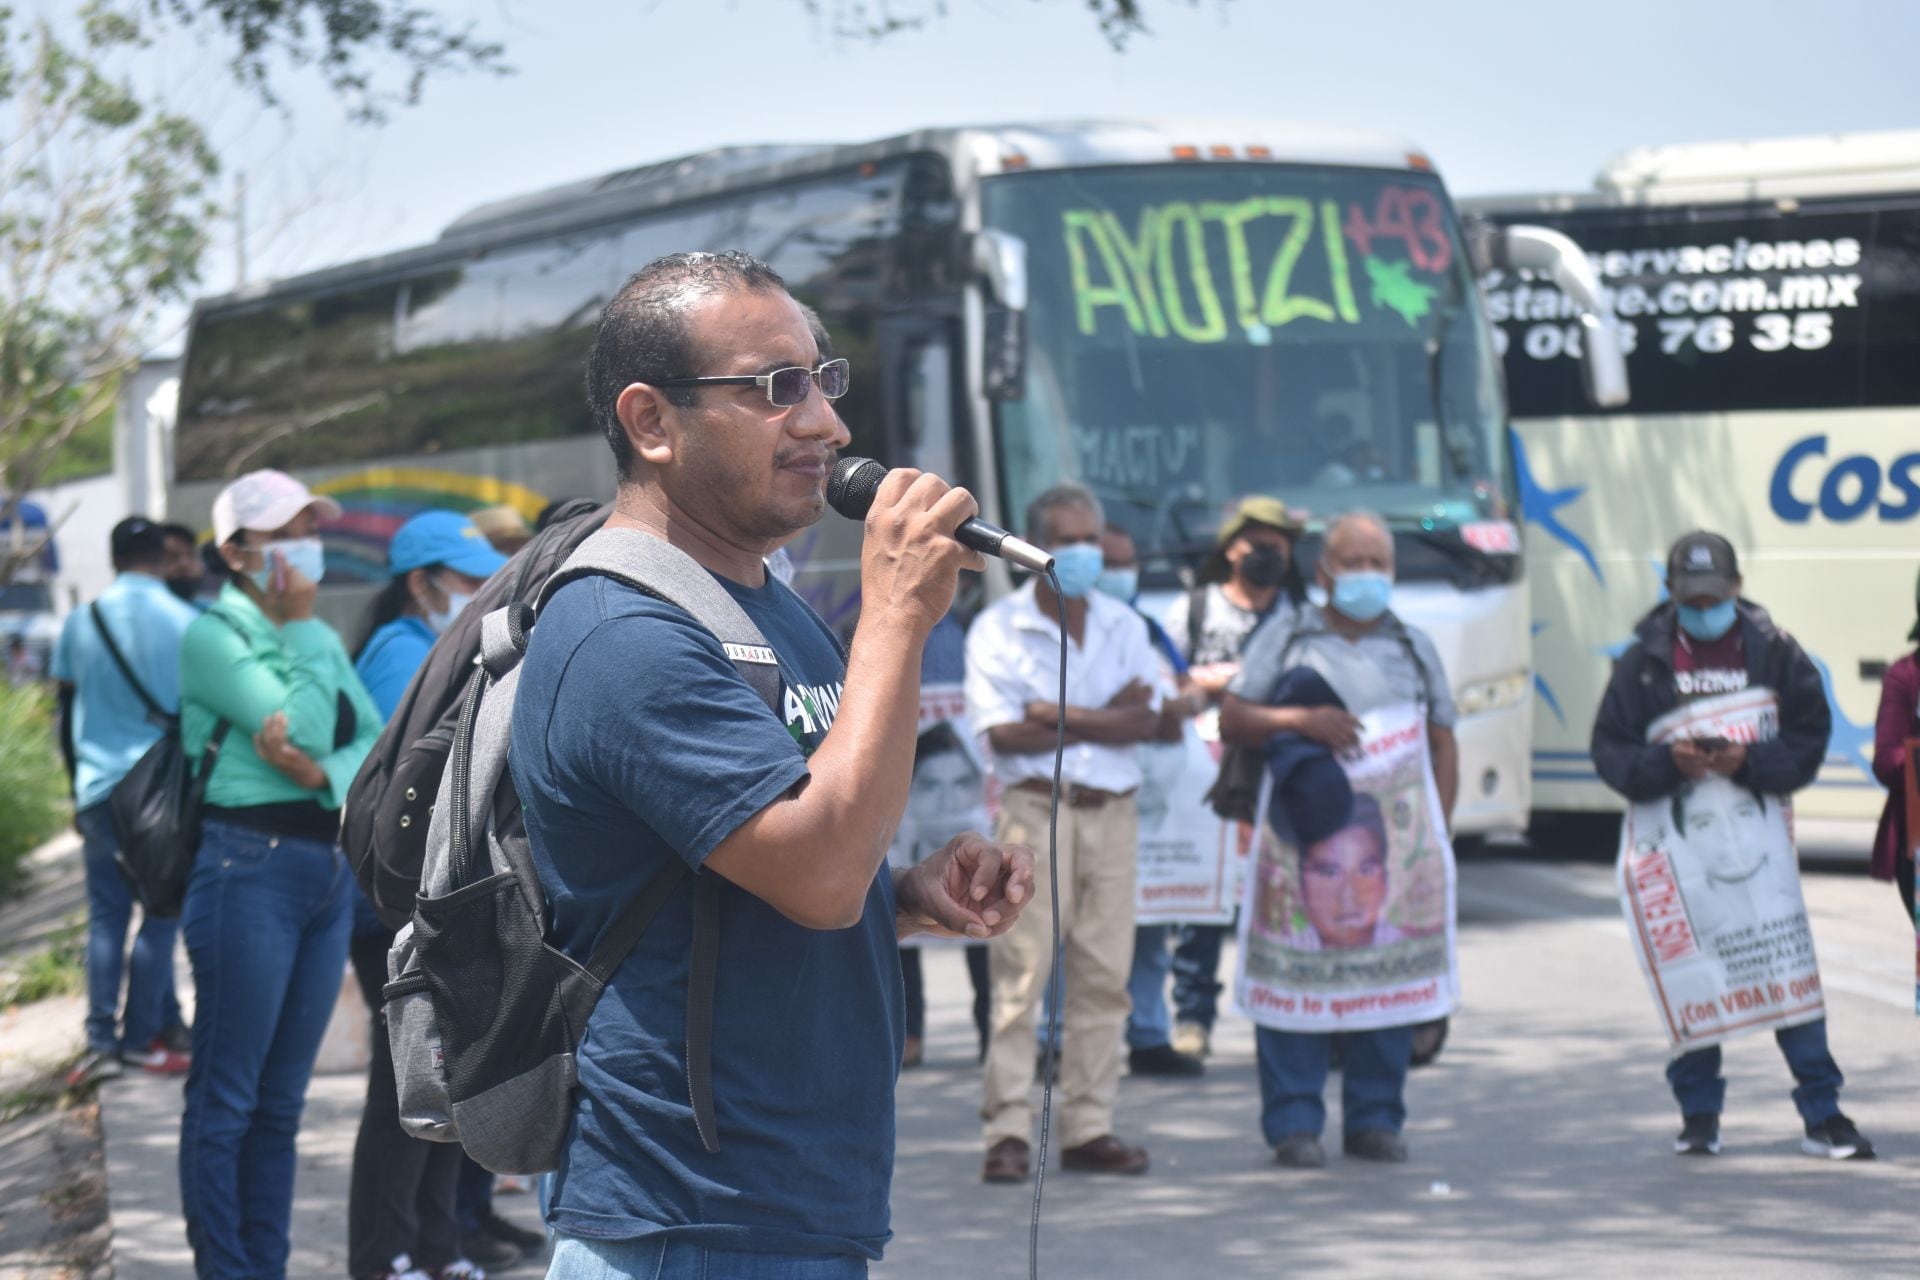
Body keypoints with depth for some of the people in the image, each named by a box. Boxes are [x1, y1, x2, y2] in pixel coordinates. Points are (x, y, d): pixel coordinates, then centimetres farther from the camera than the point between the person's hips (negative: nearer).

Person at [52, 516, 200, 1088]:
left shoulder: (81, 622, 4)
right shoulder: (186, 624, -4)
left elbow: (67, 712, 11)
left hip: (100, 788, 2)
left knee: (106, 917, 6)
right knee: (160, 915, 5)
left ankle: (101, 1040, -1)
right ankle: (141, 1035, 4)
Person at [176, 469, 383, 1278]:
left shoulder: (321, 638, 16)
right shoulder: (214, 633, -5)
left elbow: (378, 741, 5)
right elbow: (302, 725, -17)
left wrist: (321, 772, -13)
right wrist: (300, 627, -9)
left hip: (331, 873, 7)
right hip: (250, 869, -7)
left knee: (282, 1100, 10)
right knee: (226, 1099, -3)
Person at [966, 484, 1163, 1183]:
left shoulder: (1125, 627, 14)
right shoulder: (997, 628, 2)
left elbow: (1146, 721, 0)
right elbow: (1003, 733, -10)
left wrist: (1061, 716, -10)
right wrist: (1104, 717, -6)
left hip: (1113, 811, 4)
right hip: (1035, 809, -4)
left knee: (1103, 974, 3)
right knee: (1021, 970, -9)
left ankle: (1089, 1127, 7)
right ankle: (1008, 1130, -9)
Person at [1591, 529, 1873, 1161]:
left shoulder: (1775, 652, 1)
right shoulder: (1645, 660, 2)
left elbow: (1810, 739, -1)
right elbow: (1610, 751, -1)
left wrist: (1749, 761, -18)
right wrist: (1667, 762, -20)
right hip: (1676, 838, 0)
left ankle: (1823, 1115, 2)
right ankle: (1699, 1115, 15)